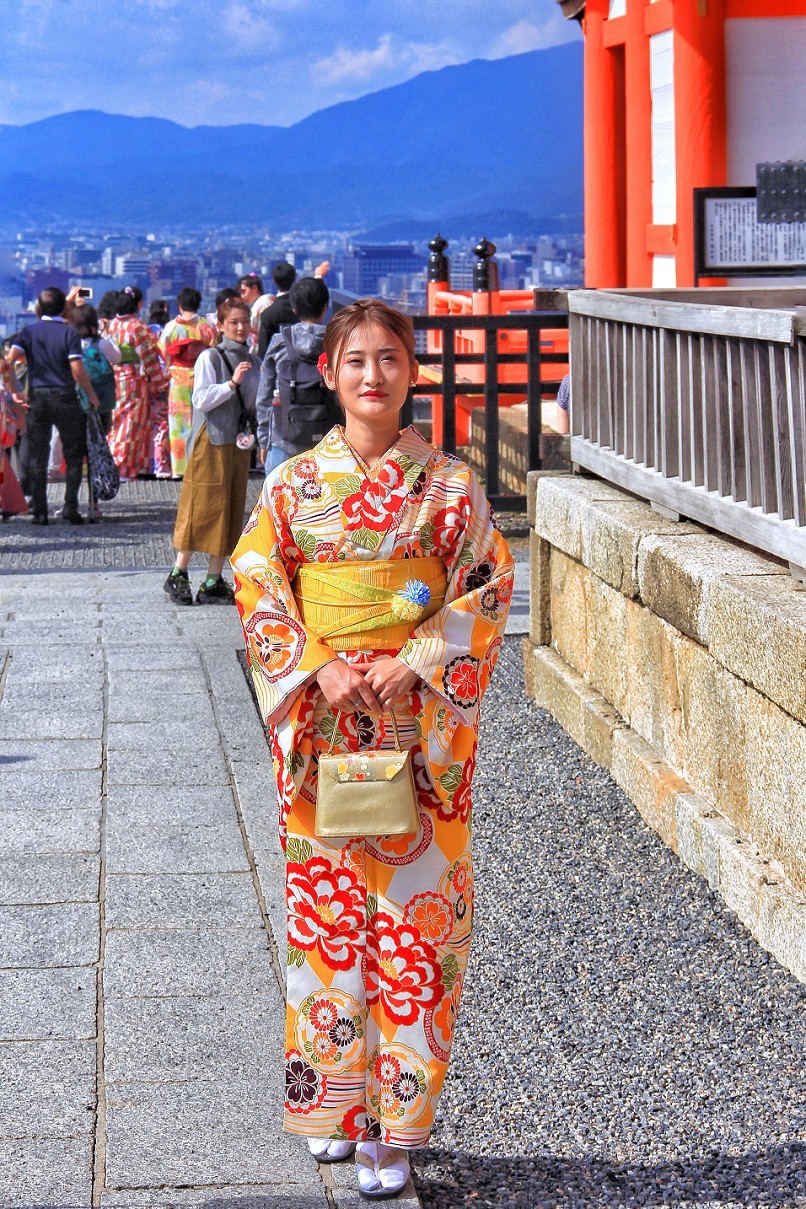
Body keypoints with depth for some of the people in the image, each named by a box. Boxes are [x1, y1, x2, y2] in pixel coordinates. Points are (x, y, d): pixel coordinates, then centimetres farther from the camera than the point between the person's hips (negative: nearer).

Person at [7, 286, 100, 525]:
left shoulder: (28, 332, 3)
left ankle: (39, 512, 7)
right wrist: (92, 396, 0)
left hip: (37, 399, 2)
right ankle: (70, 507, -1)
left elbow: (9, 361, -9)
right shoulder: (69, 333, -4)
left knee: (37, 458, 8)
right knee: (74, 456, 8)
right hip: (65, 398, -2)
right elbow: (77, 371, -12)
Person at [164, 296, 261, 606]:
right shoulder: (211, 358, -6)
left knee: (231, 512, 5)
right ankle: (178, 575, 6)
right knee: (203, 510, -6)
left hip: (239, 443, 6)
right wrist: (232, 383, -22)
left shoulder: (253, 362, 12)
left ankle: (213, 583, 9)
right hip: (211, 441, -6)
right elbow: (201, 400, -14)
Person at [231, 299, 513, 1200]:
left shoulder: (448, 485, 1)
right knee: (325, 907, 6)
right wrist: (317, 669, -12)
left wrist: (411, 661, -13)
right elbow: (256, 587, 2)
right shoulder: (293, 483, 4)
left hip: (421, 726, -1)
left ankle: (393, 1123, 7)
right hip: (321, 723, 1)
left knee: (415, 911, -1)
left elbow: (487, 592, -1)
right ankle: (334, 1100, 20)